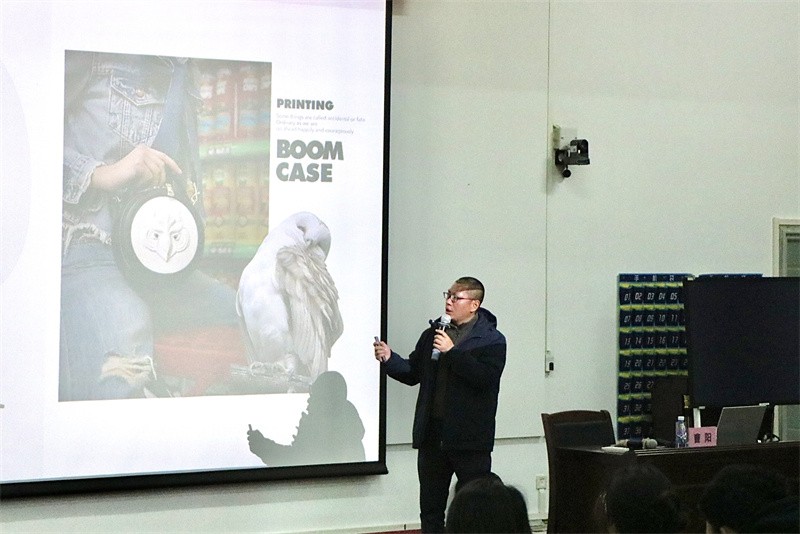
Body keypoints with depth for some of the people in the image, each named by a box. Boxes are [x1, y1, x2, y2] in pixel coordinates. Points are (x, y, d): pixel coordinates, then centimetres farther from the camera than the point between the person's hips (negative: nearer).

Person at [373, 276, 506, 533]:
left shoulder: (492, 340, -5)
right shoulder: (433, 334, 12)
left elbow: (486, 377, -21)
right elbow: (413, 373, 16)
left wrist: (452, 352, -20)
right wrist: (389, 359, -2)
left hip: (470, 437, -5)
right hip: (432, 433, 5)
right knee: (431, 507, 11)